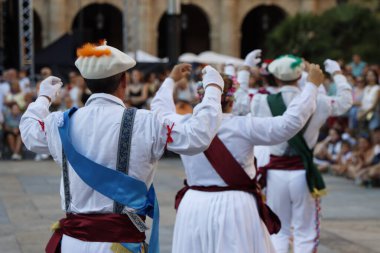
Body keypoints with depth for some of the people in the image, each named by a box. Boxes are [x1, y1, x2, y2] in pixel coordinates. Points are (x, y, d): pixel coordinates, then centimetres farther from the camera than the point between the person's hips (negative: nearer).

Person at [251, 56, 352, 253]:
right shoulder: (316, 102, -5)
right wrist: (337, 73, 29)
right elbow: (345, 101, 14)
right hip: (303, 173, -1)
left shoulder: (263, 102, -8)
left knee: (278, 232, 14)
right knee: (305, 235, 8)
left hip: (276, 173, 1)